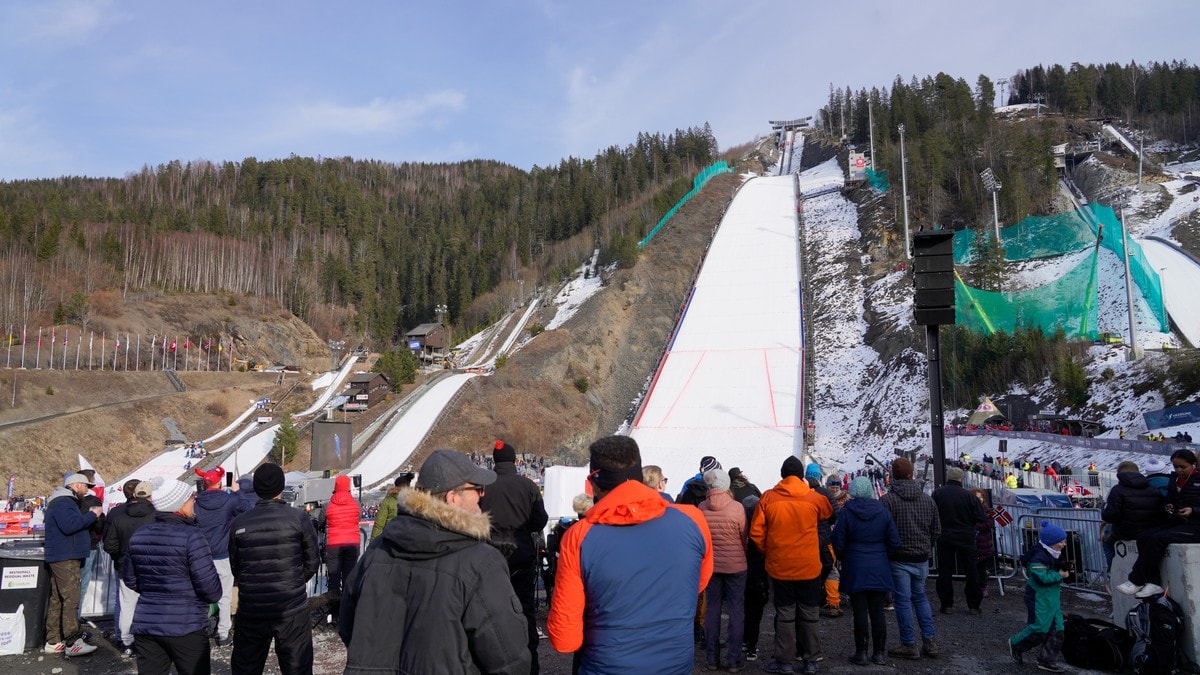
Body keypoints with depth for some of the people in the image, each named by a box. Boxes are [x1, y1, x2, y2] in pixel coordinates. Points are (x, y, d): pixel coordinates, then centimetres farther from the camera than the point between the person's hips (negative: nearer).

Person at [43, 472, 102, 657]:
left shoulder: (65, 502, 21)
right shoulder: (63, 502, -14)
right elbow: (70, 525, -28)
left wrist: (89, 516, 7)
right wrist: (91, 515, -18)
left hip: (63, 558, 11)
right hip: (65, 558, -11)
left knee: (57, 600, 12)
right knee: (71, 599, -13)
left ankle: (53, 642, 16)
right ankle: (72, 643, -15)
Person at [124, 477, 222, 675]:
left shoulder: (138, 535, 5)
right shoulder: (191, 536, -16)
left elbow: (130, 579, 15)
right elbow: (208, 583, -16)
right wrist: (214, 597, 5)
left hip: (145, 624, 6)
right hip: (185, 626, -6)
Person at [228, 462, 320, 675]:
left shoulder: (239, 524, -2)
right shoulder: (299, 518, -9)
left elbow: (235, 567, 5)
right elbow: (312, 560, -2)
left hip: (251, 608, 3)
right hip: (292, 608, -2)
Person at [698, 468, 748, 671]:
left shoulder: (701, 508, -9)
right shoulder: (737, 507, -14)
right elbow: (744, 537, -5)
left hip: (710, 564, 2)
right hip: (735, 564, -2)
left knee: (712, 609, 11)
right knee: (736, 611, 7)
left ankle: (711, 658, 16)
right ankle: (734, 659, 8)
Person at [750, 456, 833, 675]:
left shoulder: (768, 498, -6)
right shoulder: (813, 497, -4)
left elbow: (756, 532, -6)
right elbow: (827, 512, 19)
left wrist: (767, 552, 9)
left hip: (779, 567, 0)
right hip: (809, 566, 1)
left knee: (784, 614, 9)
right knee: (809, 614, 13)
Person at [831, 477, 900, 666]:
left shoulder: (846, 512, -9)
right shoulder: (882, 511, -2)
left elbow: (838, 542, -7)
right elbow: (894, 542, 0)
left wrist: (843, 558, 11)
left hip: (855, 569, -2)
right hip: (879, 569, 2)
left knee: (860, 612, 2)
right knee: (877, 611, 8)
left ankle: (861, 653, 7)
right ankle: (879, 653, 14)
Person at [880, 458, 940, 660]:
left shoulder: (888, 500, -14)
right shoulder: (927, 499, 3)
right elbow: (936, 530, 9)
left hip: (899, 558, -5)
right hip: (922, 558, 5)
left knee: (903, 600, 3)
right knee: (920, 597, 18)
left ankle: (909, 645, 7)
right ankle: (929, 641, 16)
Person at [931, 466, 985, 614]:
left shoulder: (937, 493, -8)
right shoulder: (968, 495, -10)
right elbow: (980, 517, -8)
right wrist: (968, 523, 11)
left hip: (944, 537, 1)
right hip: (966, 538, 0)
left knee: (945, 571, 8)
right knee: (971, 571, 10)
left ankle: (947, 605, 10)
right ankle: (974, 605, 14)